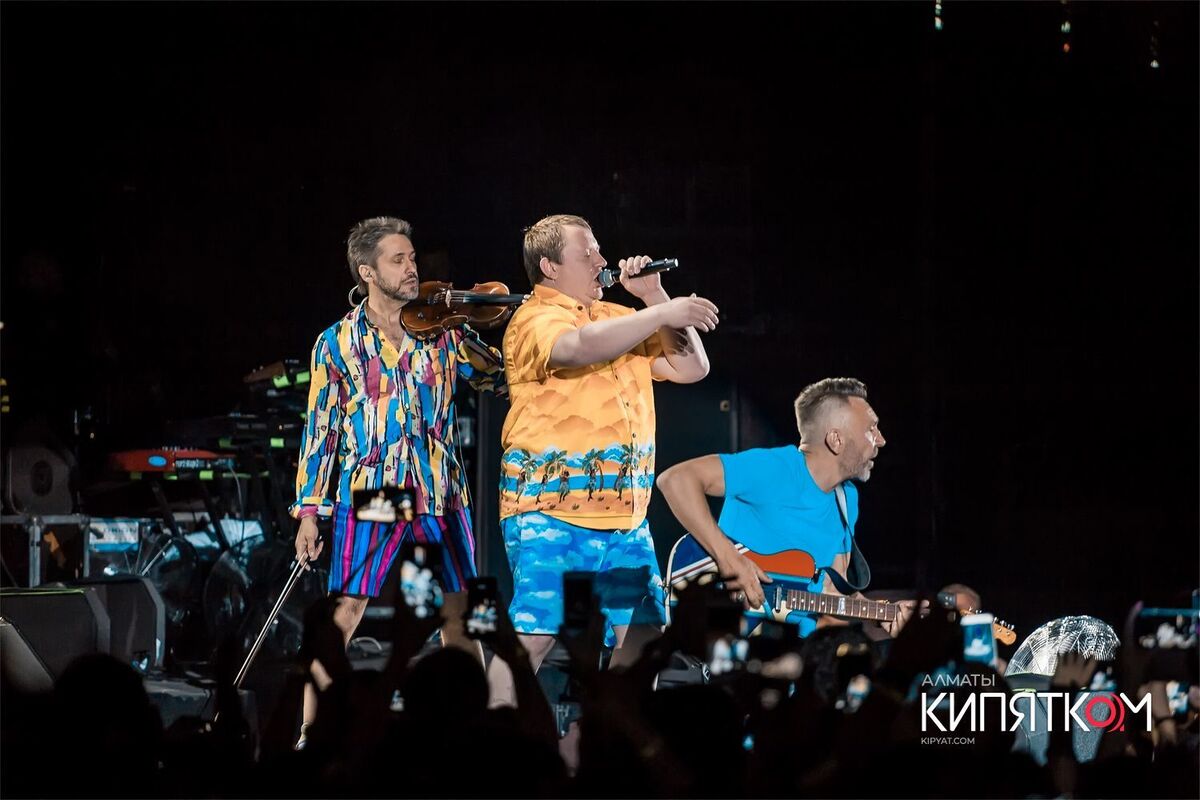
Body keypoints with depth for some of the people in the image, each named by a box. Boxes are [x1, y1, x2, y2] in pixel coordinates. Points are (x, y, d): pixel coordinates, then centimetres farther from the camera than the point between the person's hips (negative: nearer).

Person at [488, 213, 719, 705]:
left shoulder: (619, 318, 18)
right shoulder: (536, 320, -5)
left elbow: (691, 367, 14)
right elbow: (584, 346, -27)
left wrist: (654, 297, 5)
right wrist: (664, 314, -22)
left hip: (625, 518, 8)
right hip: (552, 515, -8)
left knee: (643, 635, 7)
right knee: (534, 635, -12)